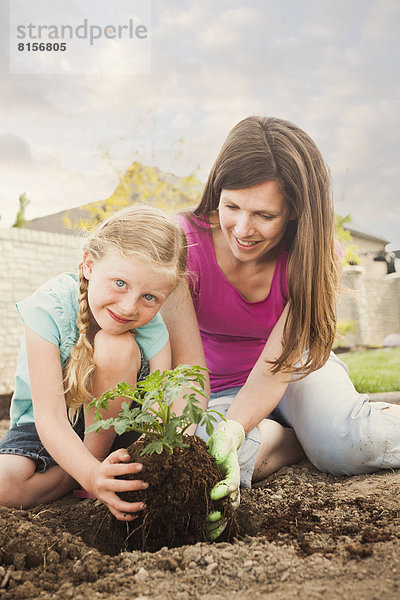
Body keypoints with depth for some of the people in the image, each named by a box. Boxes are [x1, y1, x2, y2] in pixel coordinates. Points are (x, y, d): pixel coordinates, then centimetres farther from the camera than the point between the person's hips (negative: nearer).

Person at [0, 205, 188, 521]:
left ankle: (97, 454, -15)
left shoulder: (152, 330, -23)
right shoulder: (50, 308, -29)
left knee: (116, 347, -31)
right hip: (44, 428, 0)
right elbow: (49, 417, -33)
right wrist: (92, 476, -49)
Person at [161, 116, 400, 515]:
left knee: (350, 447, -31)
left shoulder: (314, 257, -20)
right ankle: (310, 433, -7)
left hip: (295, 367, 0)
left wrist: (233, 429, -44)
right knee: (210, 465, -33)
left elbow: (277, 364, -26)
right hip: (221, 391, 1)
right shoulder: (183, 241, -23)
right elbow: (188, 364, -27)